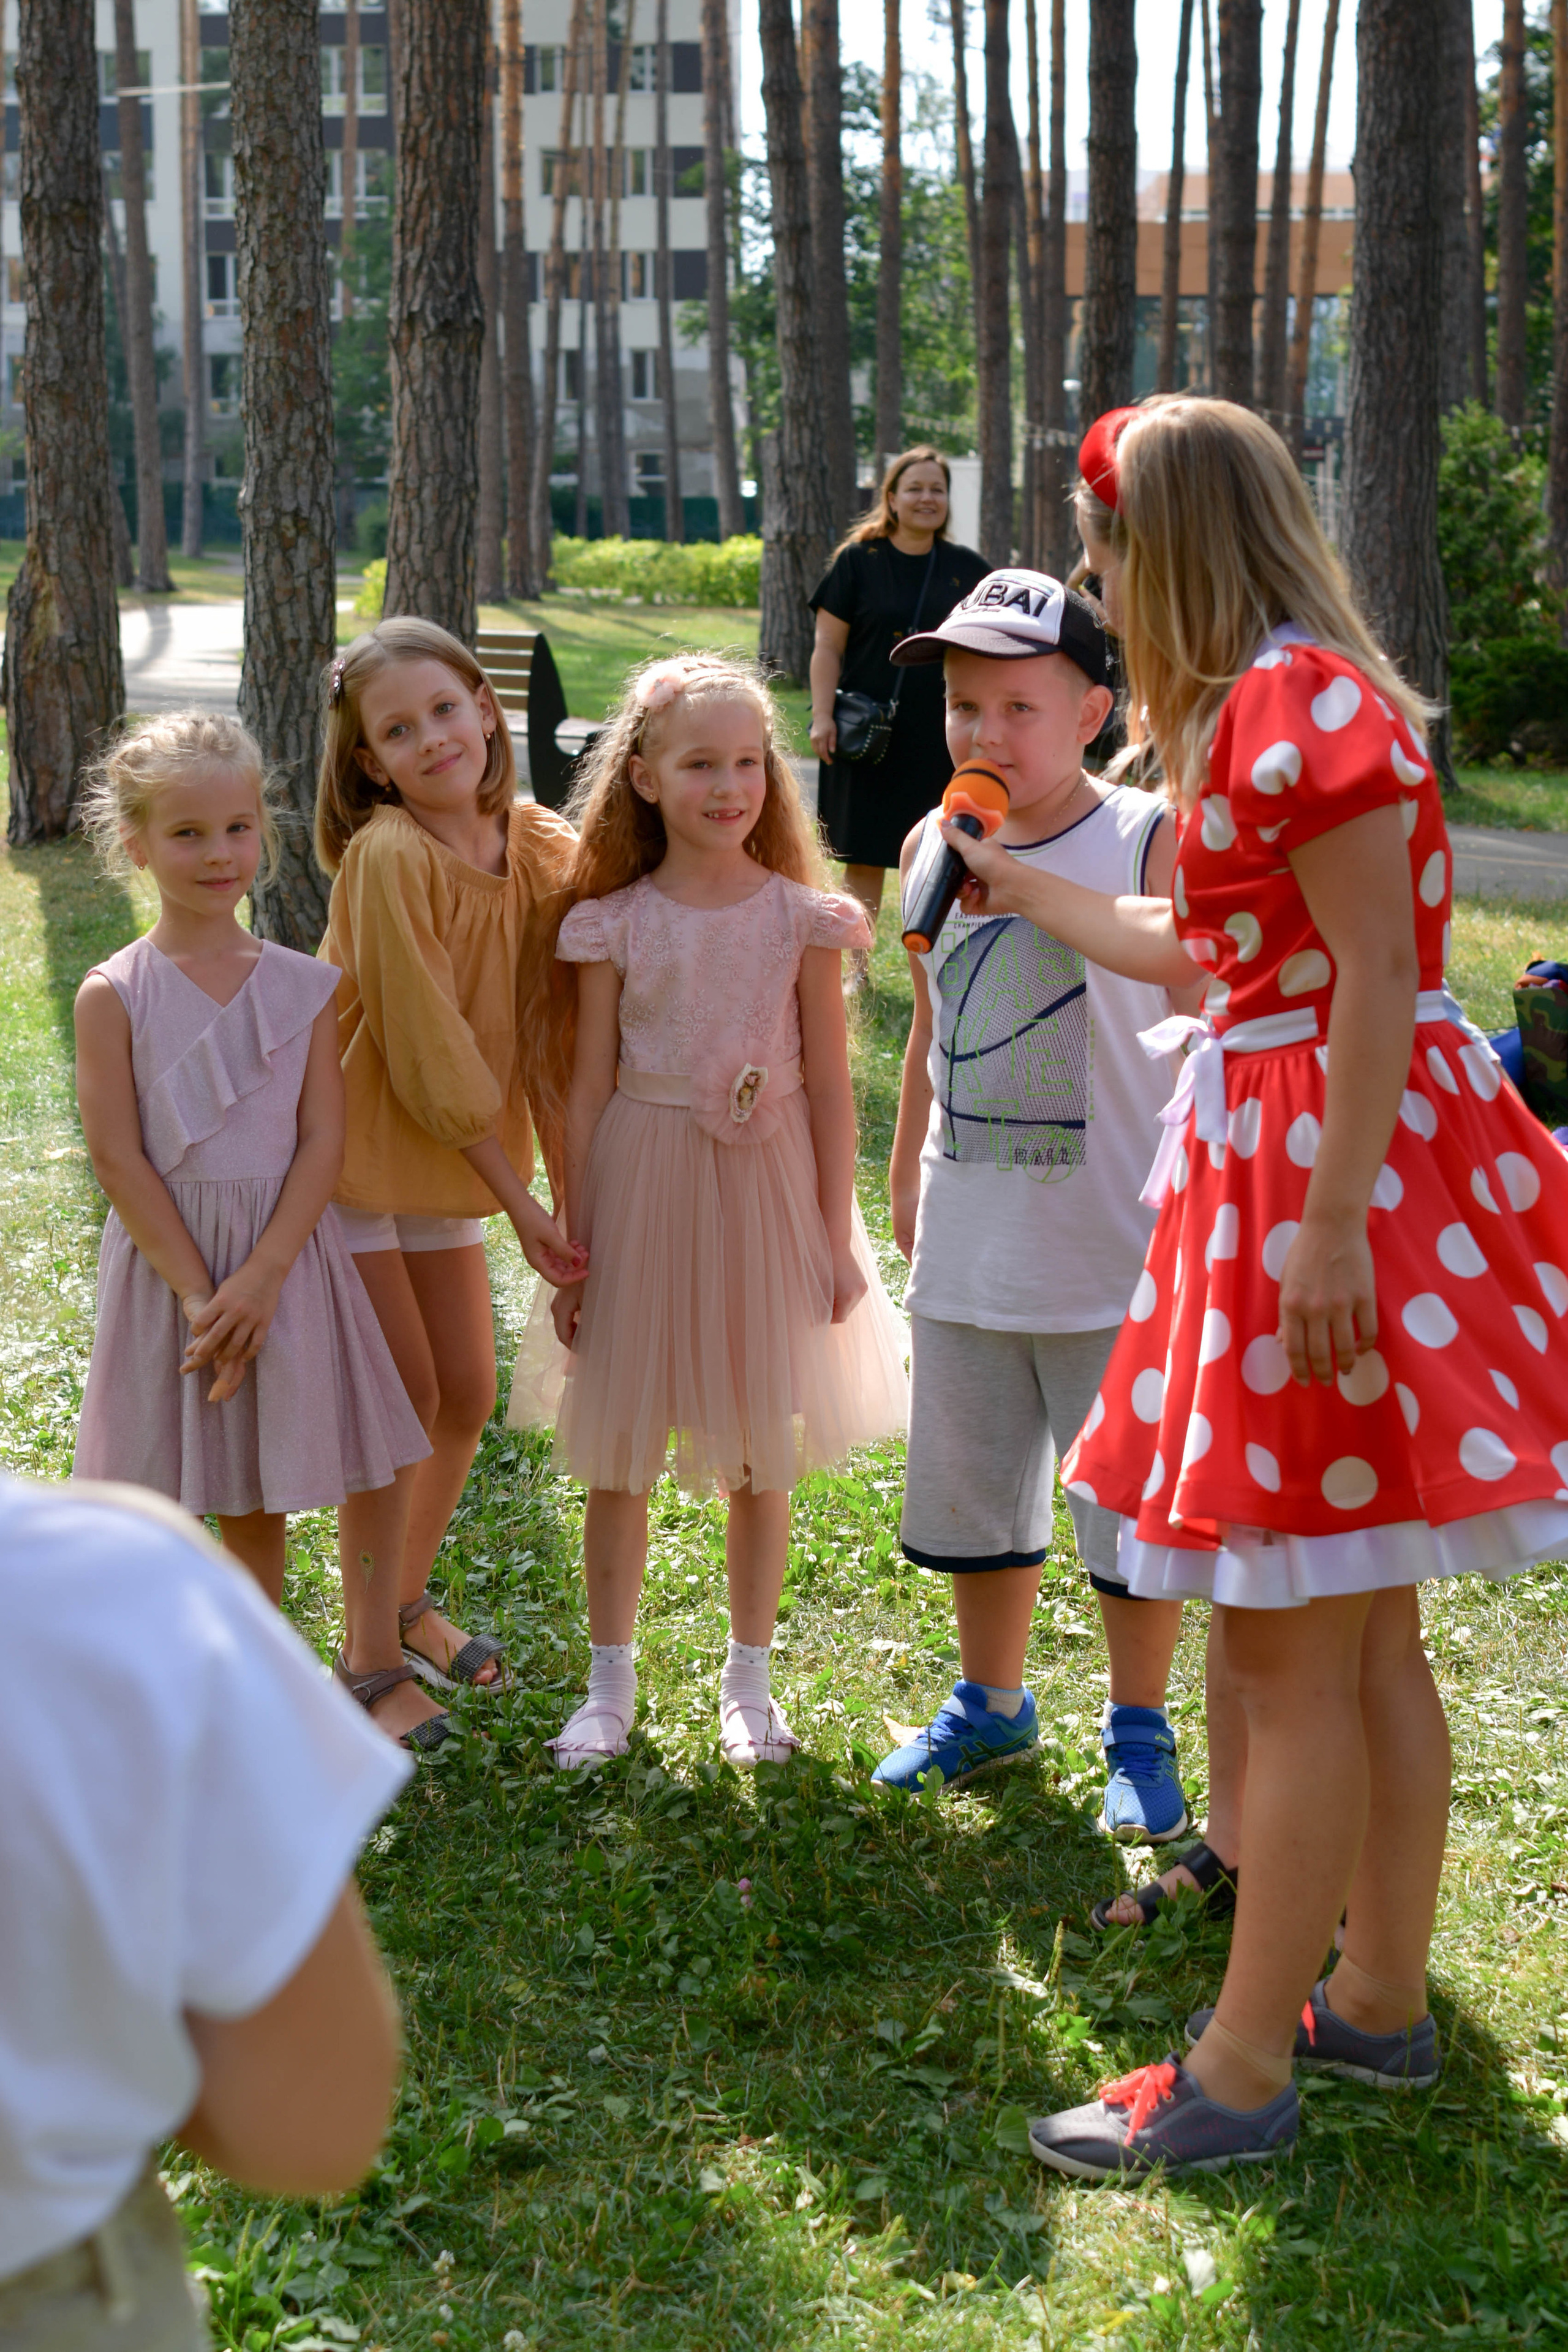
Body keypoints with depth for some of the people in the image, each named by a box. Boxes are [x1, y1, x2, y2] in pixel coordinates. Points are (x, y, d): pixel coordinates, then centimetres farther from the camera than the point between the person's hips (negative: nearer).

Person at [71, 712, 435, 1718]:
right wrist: (199, 1293, -14)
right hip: (165, 1262, -2)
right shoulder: (114, 995, -6)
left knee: (260, 1501, 10)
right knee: (149, 1504, 5)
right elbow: (119, 1158, -9)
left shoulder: (304, 987, 0)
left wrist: (259, 1277, -15)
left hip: (286, 1258, 2)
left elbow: (323, 1142, -4)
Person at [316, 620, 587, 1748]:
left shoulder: (538, 843, -4)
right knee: (406, 1397, -4)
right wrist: (521, 1200, -17)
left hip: (448, 1154, 6)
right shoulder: (388, 858, -23)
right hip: (355, 1147, -6)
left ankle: (408, 1597, 34)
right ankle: (371, 1657, 9)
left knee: (468, 1396, 12)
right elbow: (428, 1056, -21)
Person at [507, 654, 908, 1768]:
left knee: (760, 1462, 9)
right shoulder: (615, 924, -3)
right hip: (642, 1186, 0)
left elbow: (830, 1086, 1)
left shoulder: (799, 919, -2)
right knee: (617, 1456, 7)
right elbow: (590, 1088, 2)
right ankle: (610, 1683, 23)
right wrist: (570, 1242, 1)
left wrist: (838, 1237, 0)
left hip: (764, 1187, 0)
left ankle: (749, 1680, 26)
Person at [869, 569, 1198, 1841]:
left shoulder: (1152, 843, -11)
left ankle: (1140, 1732, 25)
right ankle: (992, 1705, 38)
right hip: (968, 1253, 5)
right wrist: (908, 1170, 19)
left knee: (1131, 1503, 6)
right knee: (970, 1495, 17)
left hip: (1116, 1254, -5)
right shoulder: (934, 843, 4)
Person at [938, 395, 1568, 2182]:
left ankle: (1242, 2073, 5)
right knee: (1363, 1639, 16)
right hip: (1274, 1148, 10)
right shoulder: (1259, 708, 15)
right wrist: (1024, 894, 39)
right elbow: (1205, 947, 26)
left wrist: (1331, 1223, -24)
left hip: (1332, 1164, -10)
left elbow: (1380, 974, -21)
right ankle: (1380, 2000, 27)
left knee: (1288, 1653, -4)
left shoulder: (1302, 701, -16)